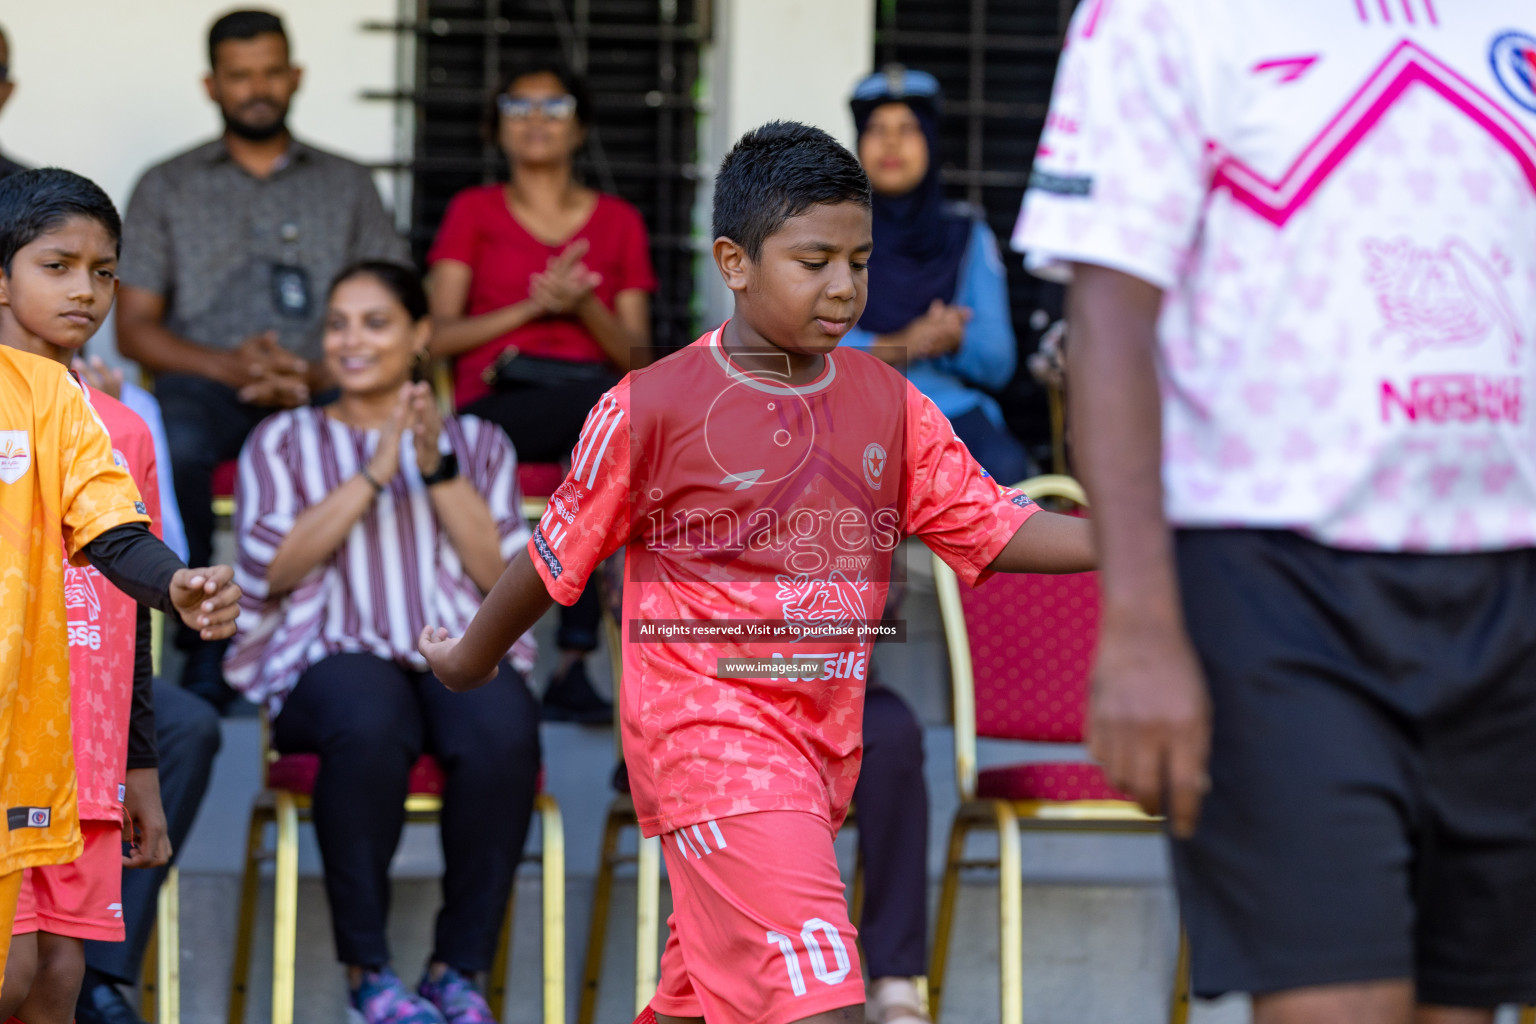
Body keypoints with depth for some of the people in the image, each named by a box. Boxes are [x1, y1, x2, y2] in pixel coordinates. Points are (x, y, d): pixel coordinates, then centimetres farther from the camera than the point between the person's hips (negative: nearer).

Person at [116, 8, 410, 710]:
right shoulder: (167, 189, 17)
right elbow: (135, 329, 9)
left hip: (323, 392, 0)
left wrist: (320, 374, -10)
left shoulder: (346, 186, 20)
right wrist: (227, 365, -10)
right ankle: (204, 648, -29)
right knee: (171, 446, -39)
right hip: (206, 385, 0)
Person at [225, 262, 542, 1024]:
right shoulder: (284, 441, 20)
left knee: (503, 727, -37)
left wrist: (439, 468, -4)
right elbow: (271, 567, 1)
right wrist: (373, 475, -6)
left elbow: (505, 575, 6)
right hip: (335, 658, -1)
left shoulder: (477, 443, 22)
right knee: (369, 717, -39)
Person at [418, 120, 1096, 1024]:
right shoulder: (653, 407, -7)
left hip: (823, 743, 6)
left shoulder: (888, 402, 7)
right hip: (708, 736, -6)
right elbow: (560, 553, 5)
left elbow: (989, 524, 3)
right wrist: (473, 659, 18)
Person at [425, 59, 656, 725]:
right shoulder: (474, 212, 18)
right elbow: (439, 338, 7)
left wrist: (585, 308, -5)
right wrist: (533, 307, -6)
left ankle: (574, 658, -37)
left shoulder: (618, 222, 22)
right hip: (496, 407, -2)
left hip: (600, 407, 2)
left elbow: (638, 359, 14)